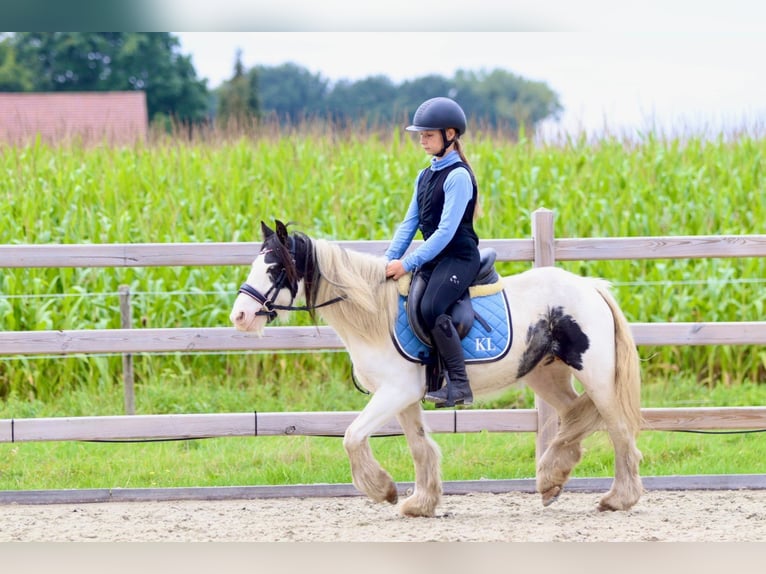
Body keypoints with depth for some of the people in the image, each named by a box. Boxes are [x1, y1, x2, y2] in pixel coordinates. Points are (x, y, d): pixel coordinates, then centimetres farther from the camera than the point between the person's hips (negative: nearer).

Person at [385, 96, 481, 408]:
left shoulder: (458, 176, -13)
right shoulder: (425, 176, 15)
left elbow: (446, 231, -19)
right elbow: (410, 223, 13)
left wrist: (408, 263, -22)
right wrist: (389, 260, -1)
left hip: (459, 257, -9)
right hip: (433, 259, 9)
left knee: (430, 308, -30)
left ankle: (459, 384, -26)